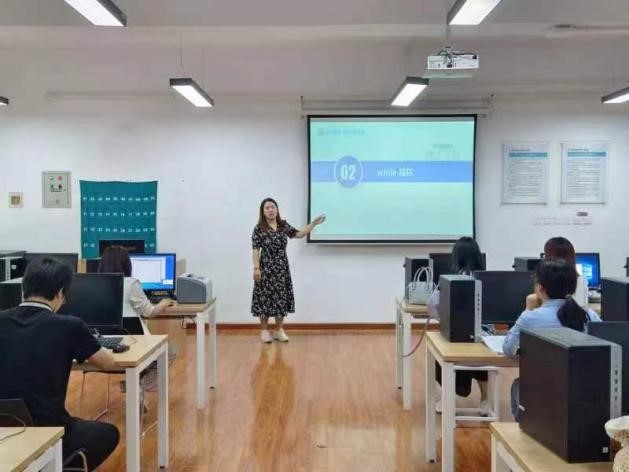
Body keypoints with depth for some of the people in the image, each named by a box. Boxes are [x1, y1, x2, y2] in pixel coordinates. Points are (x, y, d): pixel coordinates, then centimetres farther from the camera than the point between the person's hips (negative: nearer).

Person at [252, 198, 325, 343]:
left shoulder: (284, 226, 7)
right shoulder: (259, 228, -7)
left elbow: (298, 234, 14)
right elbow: (256, 250, -8)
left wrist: (313, 224, 8)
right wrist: (256, 268, -15)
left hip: (282, 268, 4)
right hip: (266, 268, -4)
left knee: (281, 298, 7)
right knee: (266, 298, 1)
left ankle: (279, 330, 18)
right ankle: (264, 330, 13)